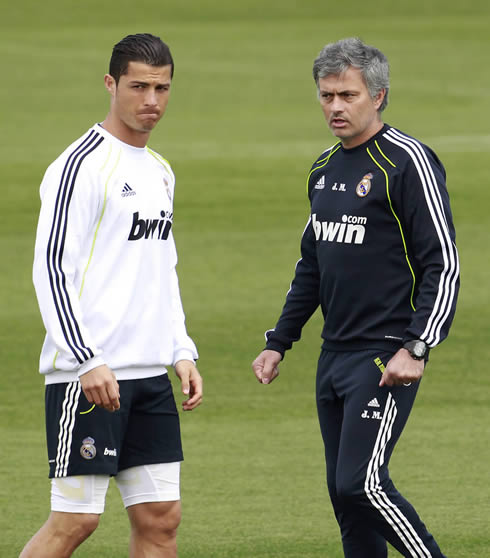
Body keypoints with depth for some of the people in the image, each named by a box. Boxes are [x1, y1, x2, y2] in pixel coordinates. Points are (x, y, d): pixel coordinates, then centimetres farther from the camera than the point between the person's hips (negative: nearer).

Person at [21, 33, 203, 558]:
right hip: (86, 376, -8)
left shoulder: (160, 172, 17)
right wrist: (88, 361, -21)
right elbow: (51, 269, -14)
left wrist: (182, 352, 16)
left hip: (149, 376, 8)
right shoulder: (81, 165, -9)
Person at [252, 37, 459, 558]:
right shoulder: (324, 169, 14)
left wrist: (416, 348, -20)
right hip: (334, 355, 8)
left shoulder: (407, 161, -10)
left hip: (386, 357, -8)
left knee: (362, 483, -15)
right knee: (343, 491, 6)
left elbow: (443, 265, -13)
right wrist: (278, 343, 21)